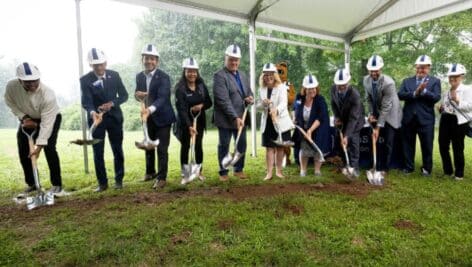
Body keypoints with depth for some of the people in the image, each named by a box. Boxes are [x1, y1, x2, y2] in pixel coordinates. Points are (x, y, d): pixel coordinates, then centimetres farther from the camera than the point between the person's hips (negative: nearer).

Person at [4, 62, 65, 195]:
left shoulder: (48, 94, -37)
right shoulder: (11, 86, -25)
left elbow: (46, 123, -35)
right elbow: (10, 103, -2)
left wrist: (39, 145, -37)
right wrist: (23, 117, -16)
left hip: (51, 118, -5)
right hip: (28, 119, 5)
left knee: (49, 148, -19)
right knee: (23, 151, 3)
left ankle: (57, 185, -8)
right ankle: (31, 184, 21)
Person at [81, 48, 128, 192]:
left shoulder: (114, 75, -3)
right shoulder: (85, 79, -9)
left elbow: (124, 95, -1)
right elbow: (86, 102, -19)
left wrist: (112, 103, -19)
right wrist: (92, 112, -40)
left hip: (114, 117, 1)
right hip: (96, 119, -1)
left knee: (118, 150, 7)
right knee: (98, 153, 1)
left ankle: (119, 180, 21)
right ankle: (102, 183, 14)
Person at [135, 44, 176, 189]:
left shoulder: (163, 77, -16)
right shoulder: (139, 76, 3)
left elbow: (162, 98, -27)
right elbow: (137, 95, 11)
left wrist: (150, 109, -44)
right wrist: (139, 95, -14)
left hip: (162, 117, -6)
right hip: (147, 117, 6)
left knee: (162, 149, -3)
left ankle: (162, 178, 8)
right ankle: (150, 172, 35)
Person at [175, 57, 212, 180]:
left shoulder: (201, 85, 0)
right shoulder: (180, 88, -14)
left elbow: (209, 102, 7)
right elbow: (181, 109, -22)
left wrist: (202, 105, -17)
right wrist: (189, 125, -32)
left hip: (199, 120, 3)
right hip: (185, 122, -3)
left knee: (198, 145, 6)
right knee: (185, 145, 7)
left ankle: (199, 171, 18)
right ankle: (184, 170, 22)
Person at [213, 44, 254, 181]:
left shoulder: (243, 75, 14)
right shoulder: (219, 76, -11)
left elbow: (249, 93, 22)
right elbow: (223, 100, -19)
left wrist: (250, 98, -4)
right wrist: (235, 117, -24)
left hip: (241, 117, 6)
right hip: (226, 119, -6)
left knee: (242, 145, 12)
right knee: (224, 146, 6)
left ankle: (239, 169, 28)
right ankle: (223, 172, 20)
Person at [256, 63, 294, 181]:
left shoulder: (281, 87, -7)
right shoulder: (261, 89, 6)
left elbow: (283, 103, -22)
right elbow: (258, 106, 8)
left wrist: (276, 110, -42)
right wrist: (263, 103, -15)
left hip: (281, 121, -2)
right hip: (267, 122, 3)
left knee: (280, 147, 7)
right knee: (269, 147, 3)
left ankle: (278, 171, 21)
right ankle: (269, 172, 7)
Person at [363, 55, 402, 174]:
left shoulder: (388, 83, -27)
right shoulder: (366, 80, -9)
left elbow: (386, 107, -26)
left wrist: (378, 127, -26)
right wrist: (371, 114, -8)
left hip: (390, 115, -5)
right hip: (376, 114, 5)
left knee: (387, 143, -2)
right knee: (375, 142, 5)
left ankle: (384, 168, 12)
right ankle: (376, 167, 16)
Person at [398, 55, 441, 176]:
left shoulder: (435, 81, 4)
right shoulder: (407, 81, 9)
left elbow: (436, 97, -9)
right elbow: (400, 95, -7)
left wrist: (423, 91, -19)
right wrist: (415, 93, -19)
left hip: (426, 119, -2)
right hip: (409, 118, 2)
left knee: (427, 145, 6)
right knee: (408, 144, 10)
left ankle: (426, 168, 21)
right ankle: (408, 167, 22)